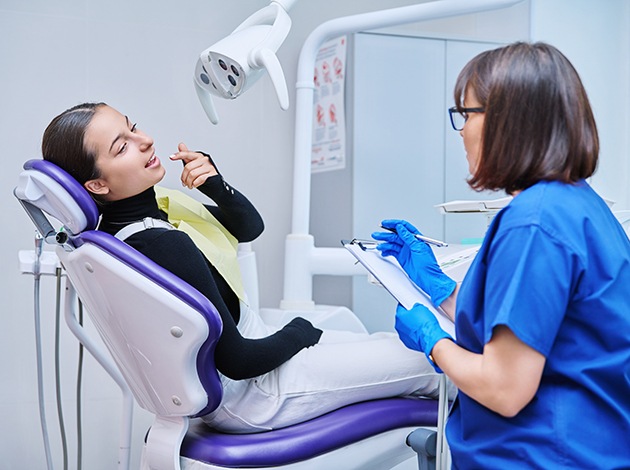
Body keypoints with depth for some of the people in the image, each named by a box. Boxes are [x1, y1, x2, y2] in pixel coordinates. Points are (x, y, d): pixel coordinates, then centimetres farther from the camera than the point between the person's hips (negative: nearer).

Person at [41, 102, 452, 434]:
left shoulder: (150, 208, -4)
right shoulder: (165, 246, -32)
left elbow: (249, 227, 5)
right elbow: (239, 361, -27)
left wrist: (215, 184, -16)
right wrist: (301, 331, -8)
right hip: (249, 395, -9)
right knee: (430, 361, -1)